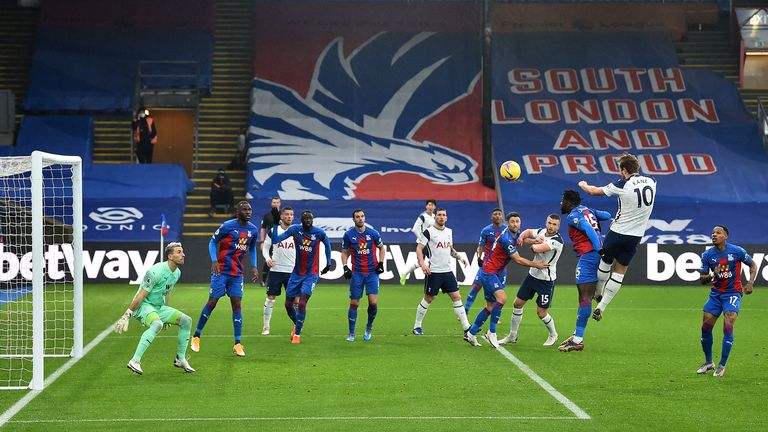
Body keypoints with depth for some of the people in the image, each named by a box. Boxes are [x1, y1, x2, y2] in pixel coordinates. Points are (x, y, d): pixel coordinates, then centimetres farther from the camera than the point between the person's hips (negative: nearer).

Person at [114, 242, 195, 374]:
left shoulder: (177, 273, 5)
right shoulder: (156, 272, -22)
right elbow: (140, 296, -21)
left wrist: (165, 315, 27)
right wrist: (126, 316, -20)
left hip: (159, 307, 9)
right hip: (144, 306, -9)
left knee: (186, 320, 1)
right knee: (157, 324, -36)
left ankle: (180, 359, 11)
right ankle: (135, 361, -36)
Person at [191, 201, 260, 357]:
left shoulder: (253, 230, 5)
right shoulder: (227, 226, -11)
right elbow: (212, 242, -4)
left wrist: (254, 266, 9)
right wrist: (214, 260, -17)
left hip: (237, 273, 4)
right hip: (221, 271, -4)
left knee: (237, 304, -2)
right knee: (212, 302, -4)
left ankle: (238, 344, -1)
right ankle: (196, 337, 10)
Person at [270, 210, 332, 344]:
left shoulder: (319, 233, -11)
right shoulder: (295, 230, -9)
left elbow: (327, 244, 11)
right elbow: (275, 240, -15)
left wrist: (328, 263, 13)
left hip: (311, 275, -3)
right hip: (297, 273, 3)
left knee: (302, 303, -16)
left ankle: (297, 334, -3)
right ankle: (298, 324, 38)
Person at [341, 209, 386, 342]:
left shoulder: (373, 233, -3)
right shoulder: (348, 235, -2)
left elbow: (381, 248, 13)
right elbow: (344, 252, 9)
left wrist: (381, 263, 0)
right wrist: (345, 267, -4)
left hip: (372, 272, 0)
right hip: (356, 273, 0)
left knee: (373, 302, -11)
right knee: (354, 303, 0)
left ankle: (369, 327, 15)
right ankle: (351, 334, 11)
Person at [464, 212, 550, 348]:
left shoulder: (511, 235, 8)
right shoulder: (506, 239, -20)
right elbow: (518, 260, -15)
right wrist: (536, 264, -6)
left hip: (493, 274, 11)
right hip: (489, 273, -11)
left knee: (490, 306, 11)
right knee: (502, 297, -27)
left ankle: (471, 334, 15)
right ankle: (491, 332, -23)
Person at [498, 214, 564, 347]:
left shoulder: (557, 240, -23)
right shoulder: (542, 231, -1)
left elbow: (536, 249, -33)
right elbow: (529, 232, 18)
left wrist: (533, 244, -9)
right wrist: (521, 236, -5)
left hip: (546, 280, -7)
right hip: (532, 274, 7)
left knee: (541, 312, -3)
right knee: (518, 303, 9)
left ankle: (553, 335, 25)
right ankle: (512, 336, 24)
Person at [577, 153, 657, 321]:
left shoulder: (623, 184, -14)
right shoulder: (651, 182, -2)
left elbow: (594, 191, -2)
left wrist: (584, 185, 19)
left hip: (618, 232, -4)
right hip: (636, 236, 4)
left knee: (605, 261, 21)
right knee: (620, 271, 10)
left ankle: (598, 293, 38)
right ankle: (601, 307, 10)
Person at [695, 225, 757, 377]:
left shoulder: (737, 251, -11)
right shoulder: (707, 255, -3)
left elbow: (753, 265, 4)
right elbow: (702, 279, 1)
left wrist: (750, 283, -10)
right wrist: (712, 275, -20)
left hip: (733, 293, -4)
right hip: (715, 294, 4)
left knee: (728, 327, -16)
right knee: (706, 328, 1)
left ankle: (722, 366, -5)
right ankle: (708, 362, 20)